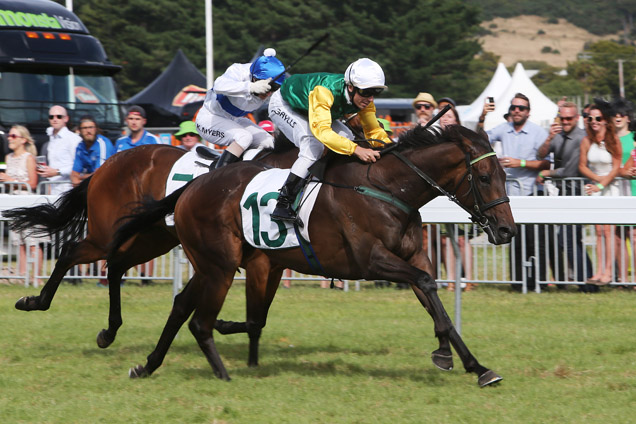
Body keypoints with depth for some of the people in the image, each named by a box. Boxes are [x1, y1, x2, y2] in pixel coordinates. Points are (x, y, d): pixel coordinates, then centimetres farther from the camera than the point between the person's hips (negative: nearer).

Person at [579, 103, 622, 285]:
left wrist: (602, 185, -15)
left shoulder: (613, 140, -8)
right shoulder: (587, 141, 1)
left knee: (607, 230, -8)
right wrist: (597, 178, -10)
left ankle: (608, 271, -6)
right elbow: (582, 166, 3)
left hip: (610, 187, -3)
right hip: (595, 187, 3)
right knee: (598, 231, 2)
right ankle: (599, 271, 2)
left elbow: (616, 167, -9)